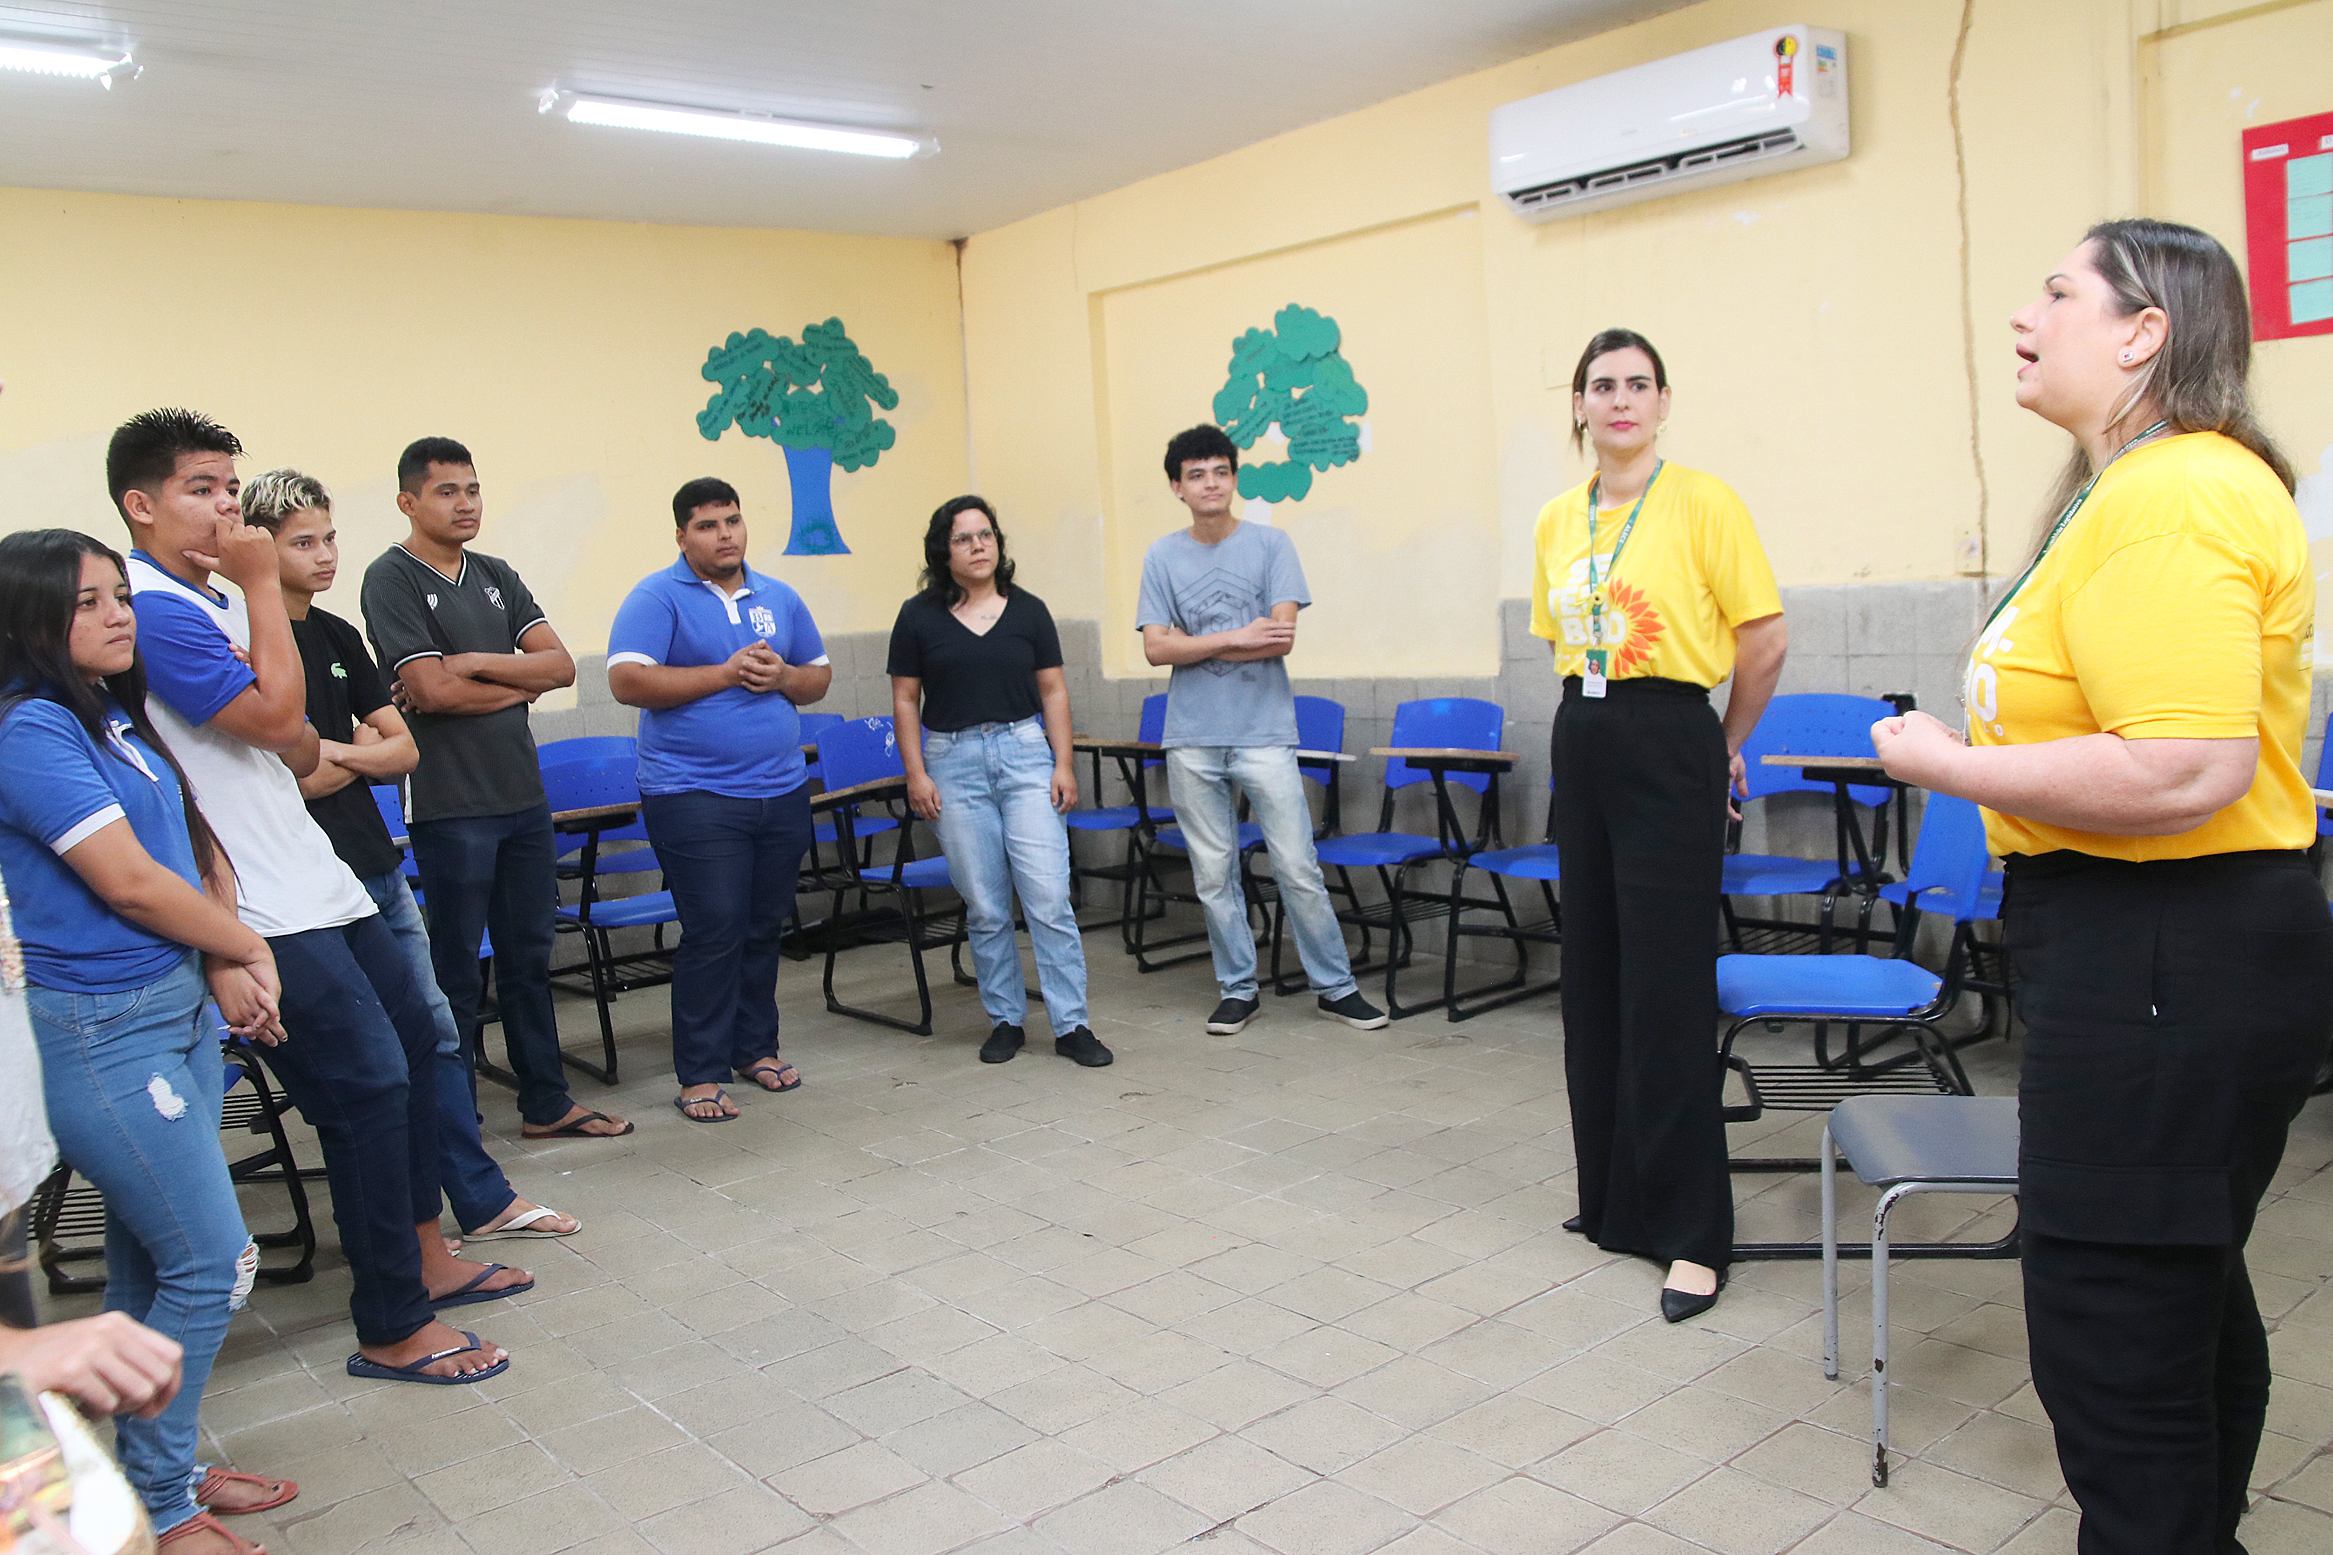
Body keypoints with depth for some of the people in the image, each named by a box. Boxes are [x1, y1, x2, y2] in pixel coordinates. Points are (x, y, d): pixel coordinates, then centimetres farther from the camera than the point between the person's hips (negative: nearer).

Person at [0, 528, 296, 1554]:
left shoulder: (115, 717, 11)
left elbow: (197, 846, 9)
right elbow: (129, 881, -18)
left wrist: (224, 964, -7)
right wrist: (246, 947, -5)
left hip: (181, 1008, 8)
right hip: (102, 1035, -8)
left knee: (150, 1263, 16)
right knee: (214, 1264, -3)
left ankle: (159, 1471, 29)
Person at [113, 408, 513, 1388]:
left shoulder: (207, 601, 15)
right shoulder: (151, 608, -16)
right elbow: (277, 717, -22)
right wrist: (261, 586, -16)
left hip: (312, 875, 10)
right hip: (265, 907, -10)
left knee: (412, 1039, 16)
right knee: (369, 1083, -7)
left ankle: (424, 1256, 31)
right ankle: (394, 1330, 5)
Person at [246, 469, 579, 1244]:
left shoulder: (338, 635, 12)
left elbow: (404, 748, 8)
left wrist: (335, 752, -8)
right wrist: (363, 751, -5)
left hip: (378, 866, 8)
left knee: (437, 1035, 11)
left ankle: (484, 1200, 21)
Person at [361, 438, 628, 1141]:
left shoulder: (496, 575, 13)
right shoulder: (392, 578, -6)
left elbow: (560, 665, 3)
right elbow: (432, 691, -16)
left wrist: (472, 665, -10)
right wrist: (517, 685, -2)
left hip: (523, 794, 6)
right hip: (449, 807, -6)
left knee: (529, 957, 13)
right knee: (456, 971, 2)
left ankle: (546, 1102, 24)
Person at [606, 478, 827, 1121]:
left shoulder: (779, 598, 14)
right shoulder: (656, 598, -3)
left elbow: (820, 678, 18)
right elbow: (627, 681, -15)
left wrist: (783, 676, -6)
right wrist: (727, 672, -16)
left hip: (783, 792, 5)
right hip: (695, 796, -5)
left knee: (764, 929, 12)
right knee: (713, 935, -7)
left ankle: (755, 1047, 26)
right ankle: (701, 1074, 4)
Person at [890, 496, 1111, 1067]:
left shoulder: (1028, 610, 7)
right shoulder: (919, 617, 4)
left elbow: (1053, 691, 8)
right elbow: (905, 701, 5)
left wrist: (1064, 763, 1)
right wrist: (916, 774, -3)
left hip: (1026, 754, 0)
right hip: (955, 763, 0)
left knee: (1049, 897, -6)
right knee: (985, 906, 5)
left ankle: (1070, 1024, 1)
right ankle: (1005, 1020, 19)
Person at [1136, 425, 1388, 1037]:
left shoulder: (1271, 545, 1)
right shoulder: (1162, 558, 6)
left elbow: (1282, 639, -9)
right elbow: (1156, 648, -3)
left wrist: (1193, 644, -8)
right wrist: (1237, 638, -12)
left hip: (1264, 733, -2)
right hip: (1192, 739, 2)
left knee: (1298, 868, 0)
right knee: (1213, 874, 8)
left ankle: (1335, 987, 13)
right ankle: (1238, 989, 20)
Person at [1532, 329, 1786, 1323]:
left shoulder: (1703, 503, -8)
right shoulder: (1557, 520, 9)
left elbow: (1765, 640, -6)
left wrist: (1726, 747, 4)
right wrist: (1597, 718, 15)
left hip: (1671, 746, -6)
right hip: (1582, 745, 6)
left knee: (1666, 987, -5)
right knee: (1592, 975, 12)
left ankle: (1692, 1230, 6)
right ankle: (1614, 1197, 27)